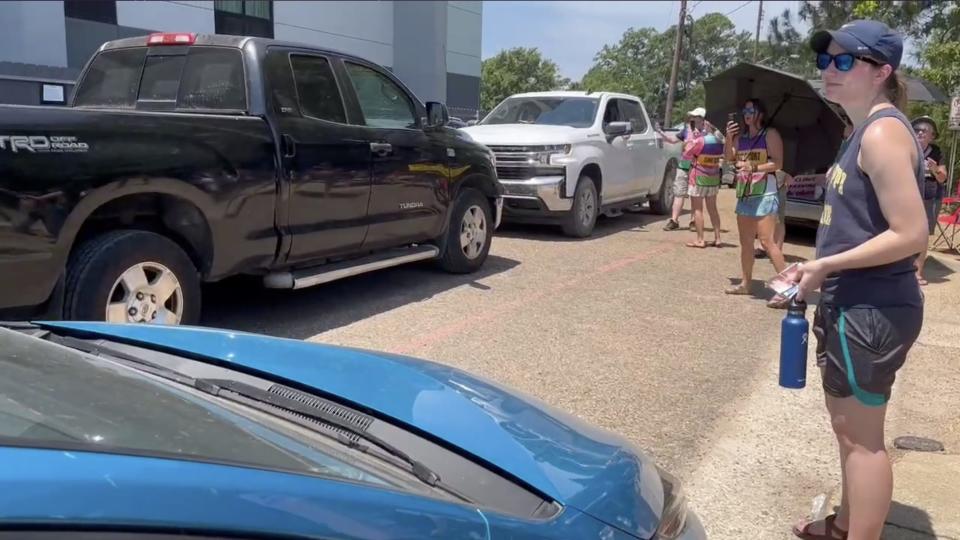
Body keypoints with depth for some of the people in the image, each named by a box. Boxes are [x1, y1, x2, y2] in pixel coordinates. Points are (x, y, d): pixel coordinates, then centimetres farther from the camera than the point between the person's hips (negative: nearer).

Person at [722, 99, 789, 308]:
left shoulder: (770, 134, -4)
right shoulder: (741, 137, 16)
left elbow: (777, 163, -11)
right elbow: (729, 156, 6)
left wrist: (754, 167, -22)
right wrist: (728, 137, -8)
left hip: (764, 194, -7)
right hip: (744, 194, 7)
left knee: (767, 242, -16)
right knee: (745, 242, 13)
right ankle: (745, 283, 22)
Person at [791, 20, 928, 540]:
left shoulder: (882, 132, -18)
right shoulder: (865, 130, 13)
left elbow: (910, 234, -23)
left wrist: (826, 265, -18)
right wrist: (826, 275, 13)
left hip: (871, 310, -11)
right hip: (855, 304, 11)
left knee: (861, 436, -1)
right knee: (848, 425, 22)